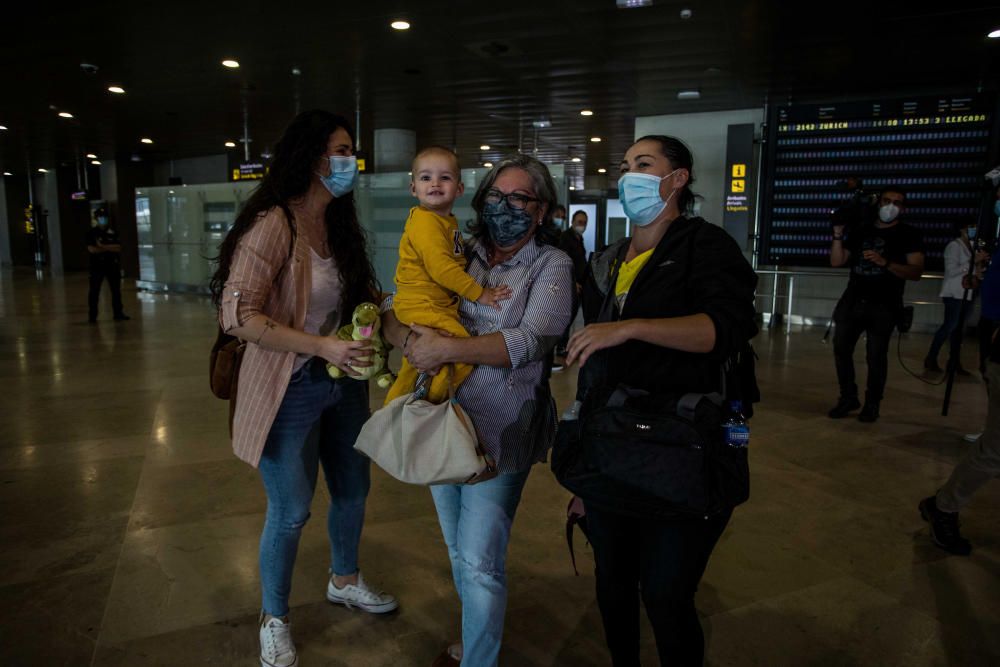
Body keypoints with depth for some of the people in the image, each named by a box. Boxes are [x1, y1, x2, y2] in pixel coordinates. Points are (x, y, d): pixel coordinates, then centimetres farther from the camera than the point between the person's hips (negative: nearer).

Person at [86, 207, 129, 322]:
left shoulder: (113, 231, 4)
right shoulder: (92, 233, -1)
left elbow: (118, 248, -6)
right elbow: (91, 249, -12)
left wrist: (103, 246, -14)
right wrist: (110, 248, -7)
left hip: (112, 265, 2)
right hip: (97, 266, -2)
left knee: (116, 290, 6)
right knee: (94, 291, 1)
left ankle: (118, 313, 14)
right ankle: (92, 315, 7)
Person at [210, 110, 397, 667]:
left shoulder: (339, 225, 5)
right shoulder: (274, 225, -19)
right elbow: (238, 315, -25)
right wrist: (323, 346, -30)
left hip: (342, 381, 8)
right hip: (291, 388, -7)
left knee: (353, 490, 21)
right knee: (291, 512, 8)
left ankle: (344, 580, 49)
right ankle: (275, 619, 35)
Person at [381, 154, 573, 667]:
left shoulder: (552, 266, -5)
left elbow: (529, 341, -19)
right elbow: (394, 311, 4)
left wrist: (447, 348, -24)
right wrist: (411, 341, -18)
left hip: (499, 429, -5)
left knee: (479, 562, -2)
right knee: (458, 550, 21)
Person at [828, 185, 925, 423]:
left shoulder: (908, 234, 2)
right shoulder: (861, 230, 14)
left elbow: (916, 272, -8)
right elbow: (836, 261, 9)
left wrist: (885, 262, -21)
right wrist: (838, 235, -4)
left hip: (884, 306, -4)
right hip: (852, 301, 4)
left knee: (876, 356, -1)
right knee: (841, 349, 3)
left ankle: (872, 404, 12)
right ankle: (848, 398, 17)